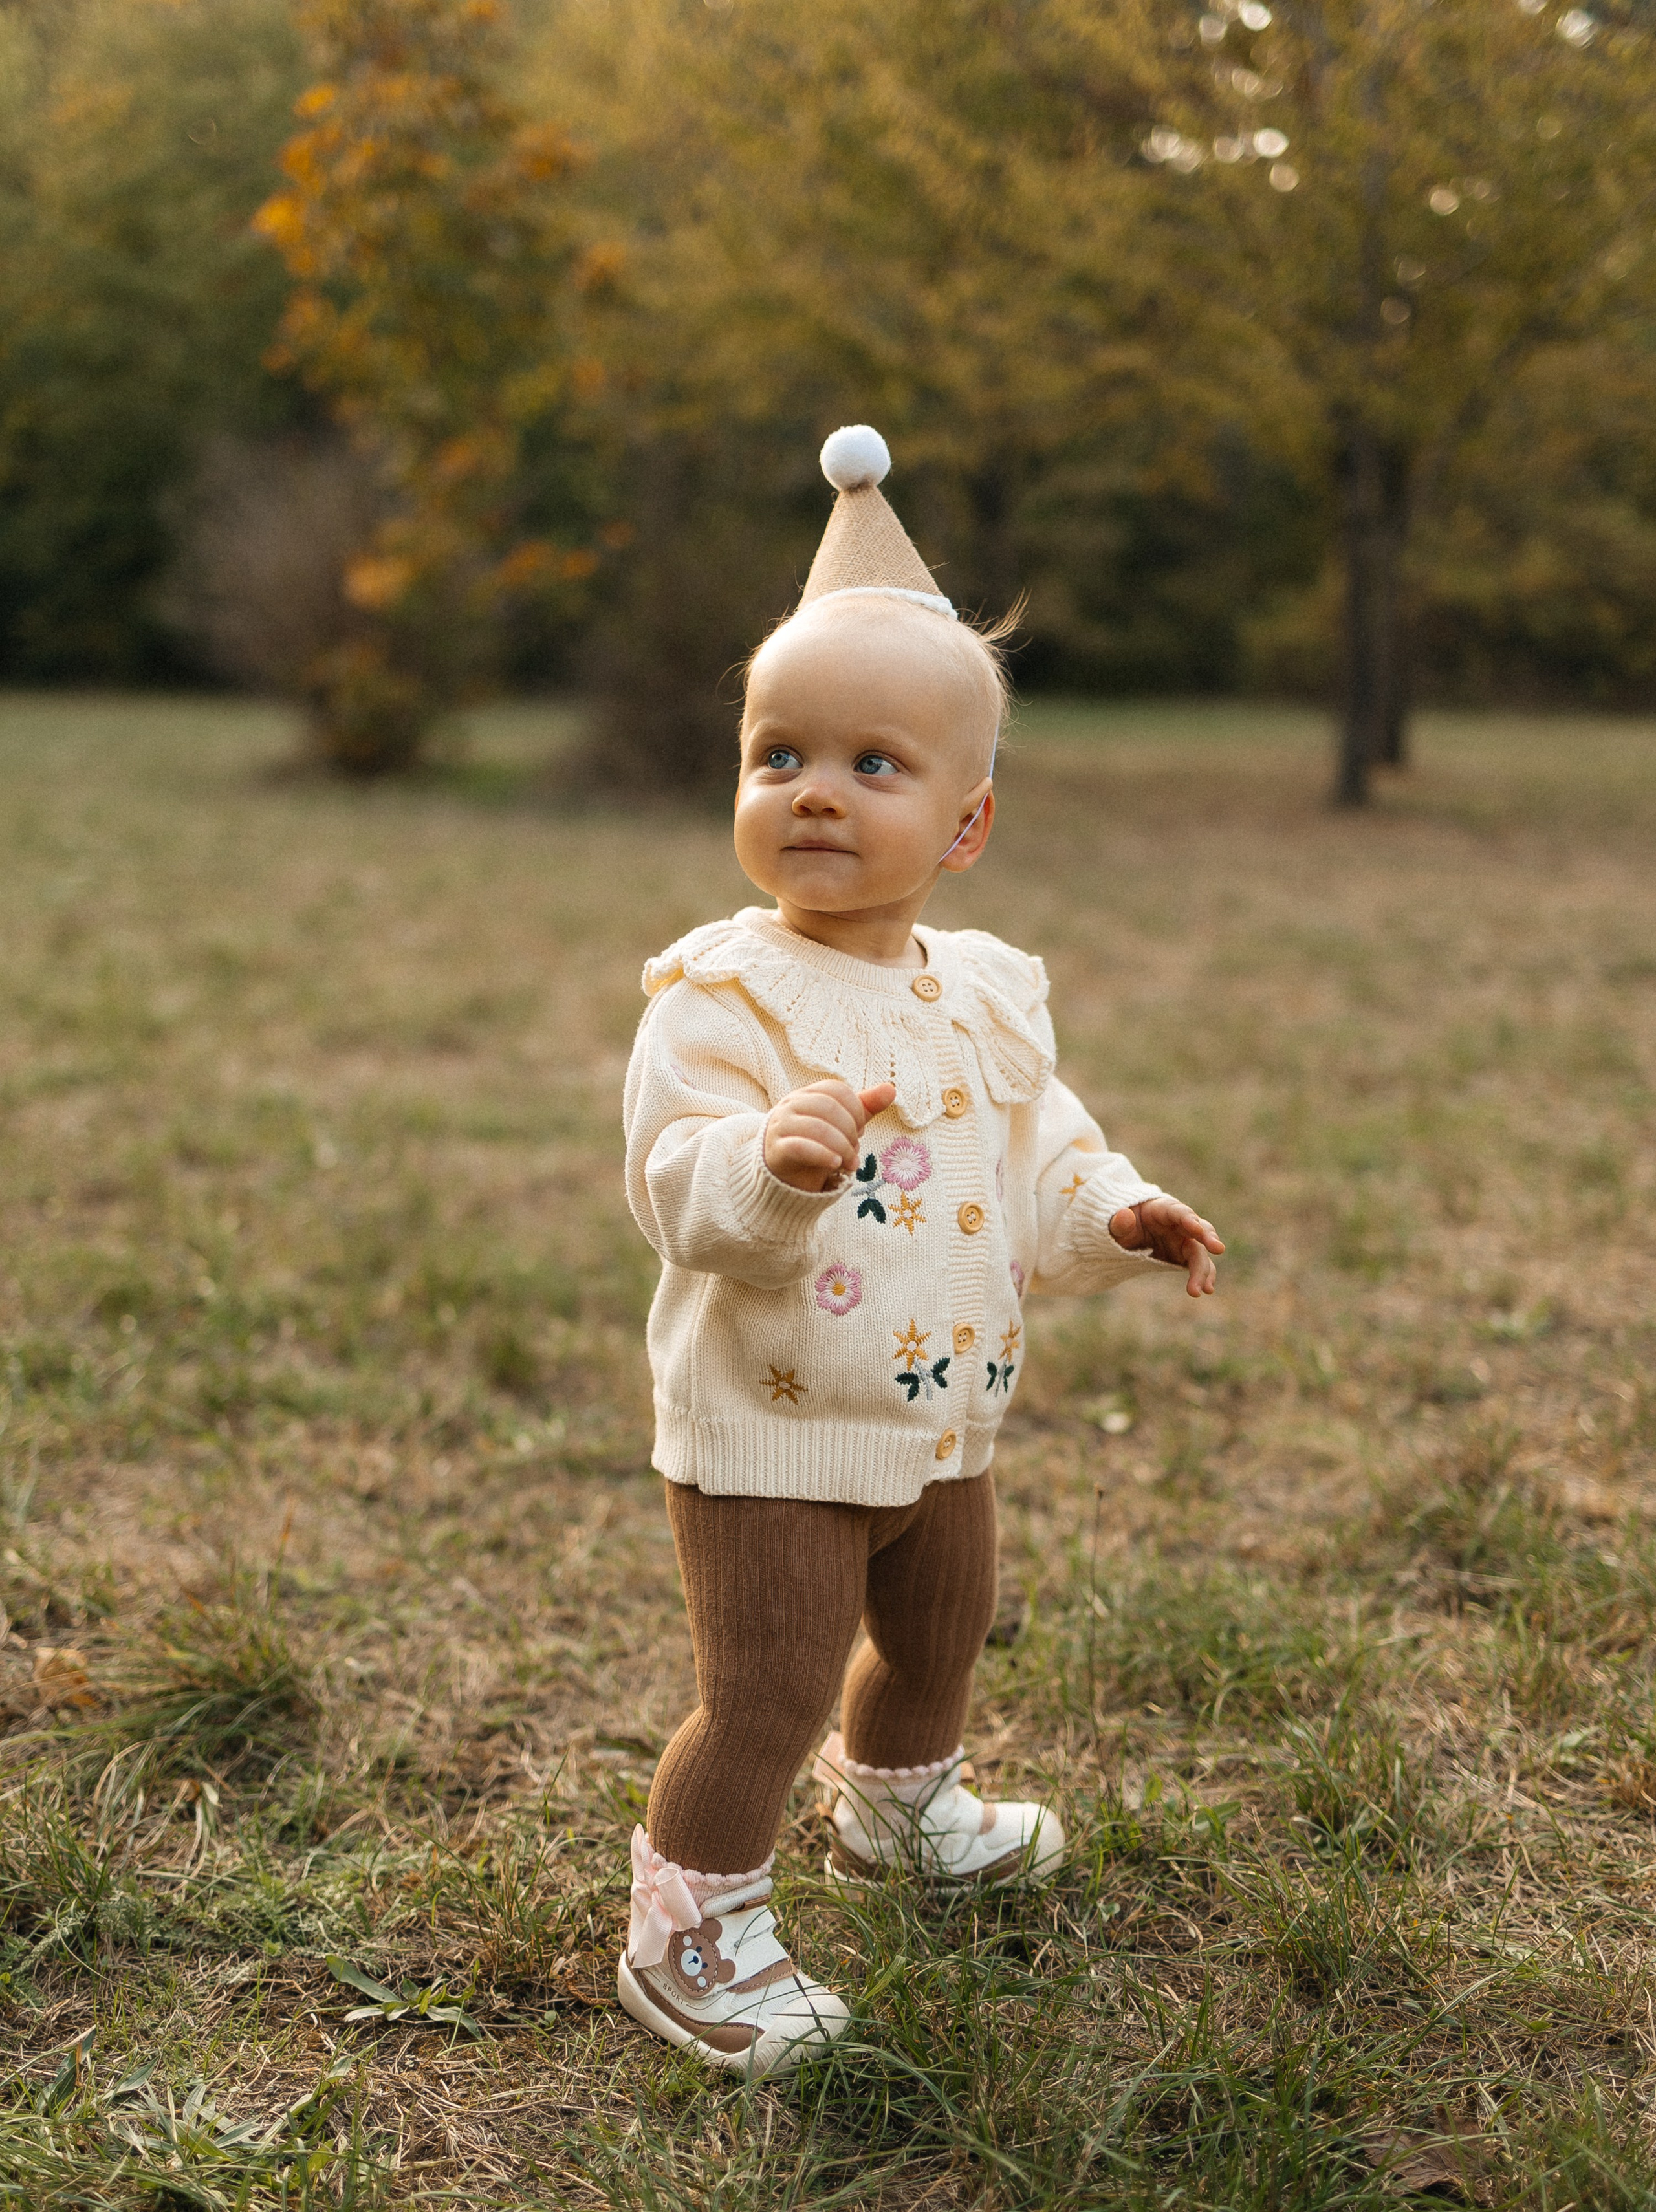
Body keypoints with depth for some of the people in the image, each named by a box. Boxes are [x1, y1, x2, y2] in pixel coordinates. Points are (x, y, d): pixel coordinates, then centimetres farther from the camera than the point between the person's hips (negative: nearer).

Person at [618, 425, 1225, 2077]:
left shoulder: (988, 994, 1)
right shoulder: (723, 994, -21)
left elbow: (1035, 1154, 15)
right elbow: (680, 1191, -32)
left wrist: (1112, 1214, -2)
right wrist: (774, 1163, -51)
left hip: (941, 1417, 8)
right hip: (771, 1433, -7)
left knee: (940, 1636, 27)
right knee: (765, 1696, -4)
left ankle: (897, 1813, 55)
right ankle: (685, 1936, 19)